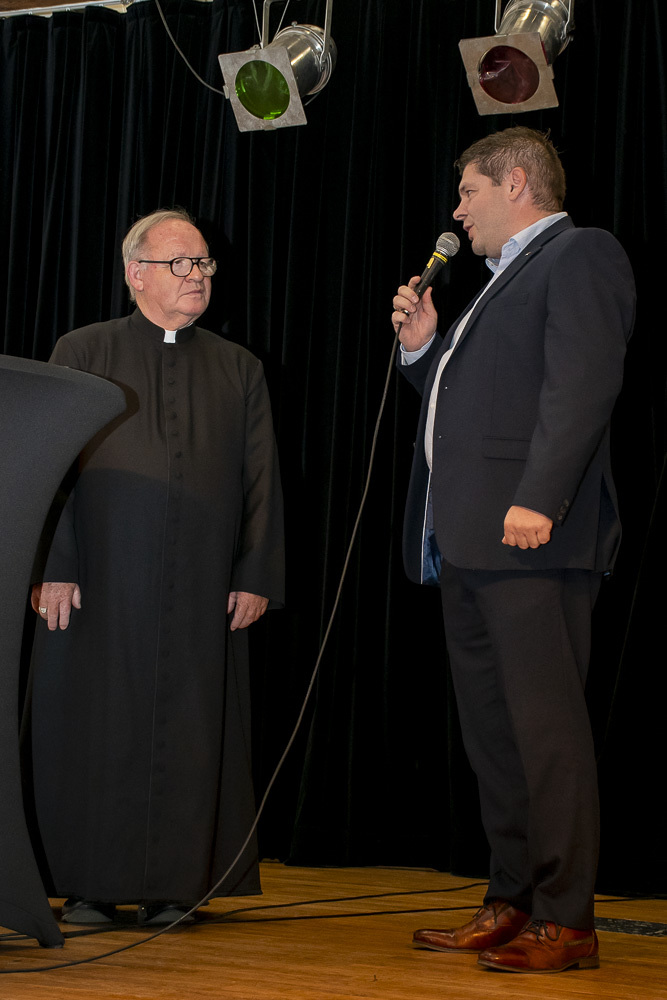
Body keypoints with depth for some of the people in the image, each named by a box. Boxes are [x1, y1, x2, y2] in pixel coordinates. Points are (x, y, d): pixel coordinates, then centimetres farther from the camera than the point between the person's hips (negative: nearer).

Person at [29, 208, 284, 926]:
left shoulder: (239, 370, 14)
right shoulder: (82, 353, 8)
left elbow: (262, 481, 10)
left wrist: (257, 575, 1)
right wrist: (53, 567, -8)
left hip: (203, 594, 2)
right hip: (98, 584, -2)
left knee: (189, 733, 2)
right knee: (93, 728, 0)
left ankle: (172, 887, 11)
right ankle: (88, 887, 10)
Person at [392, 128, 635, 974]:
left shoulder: (581, 255, -3)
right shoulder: (504, 279, 27)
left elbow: (583, 383, -16)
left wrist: (537, 500, -24)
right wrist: (421, 347, 13)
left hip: (530, 534, -10)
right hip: (468, 540, 10)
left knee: (545, 722, -9)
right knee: (490, 728, 11)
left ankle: (566, 920, -5)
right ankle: (511, 903, 17)